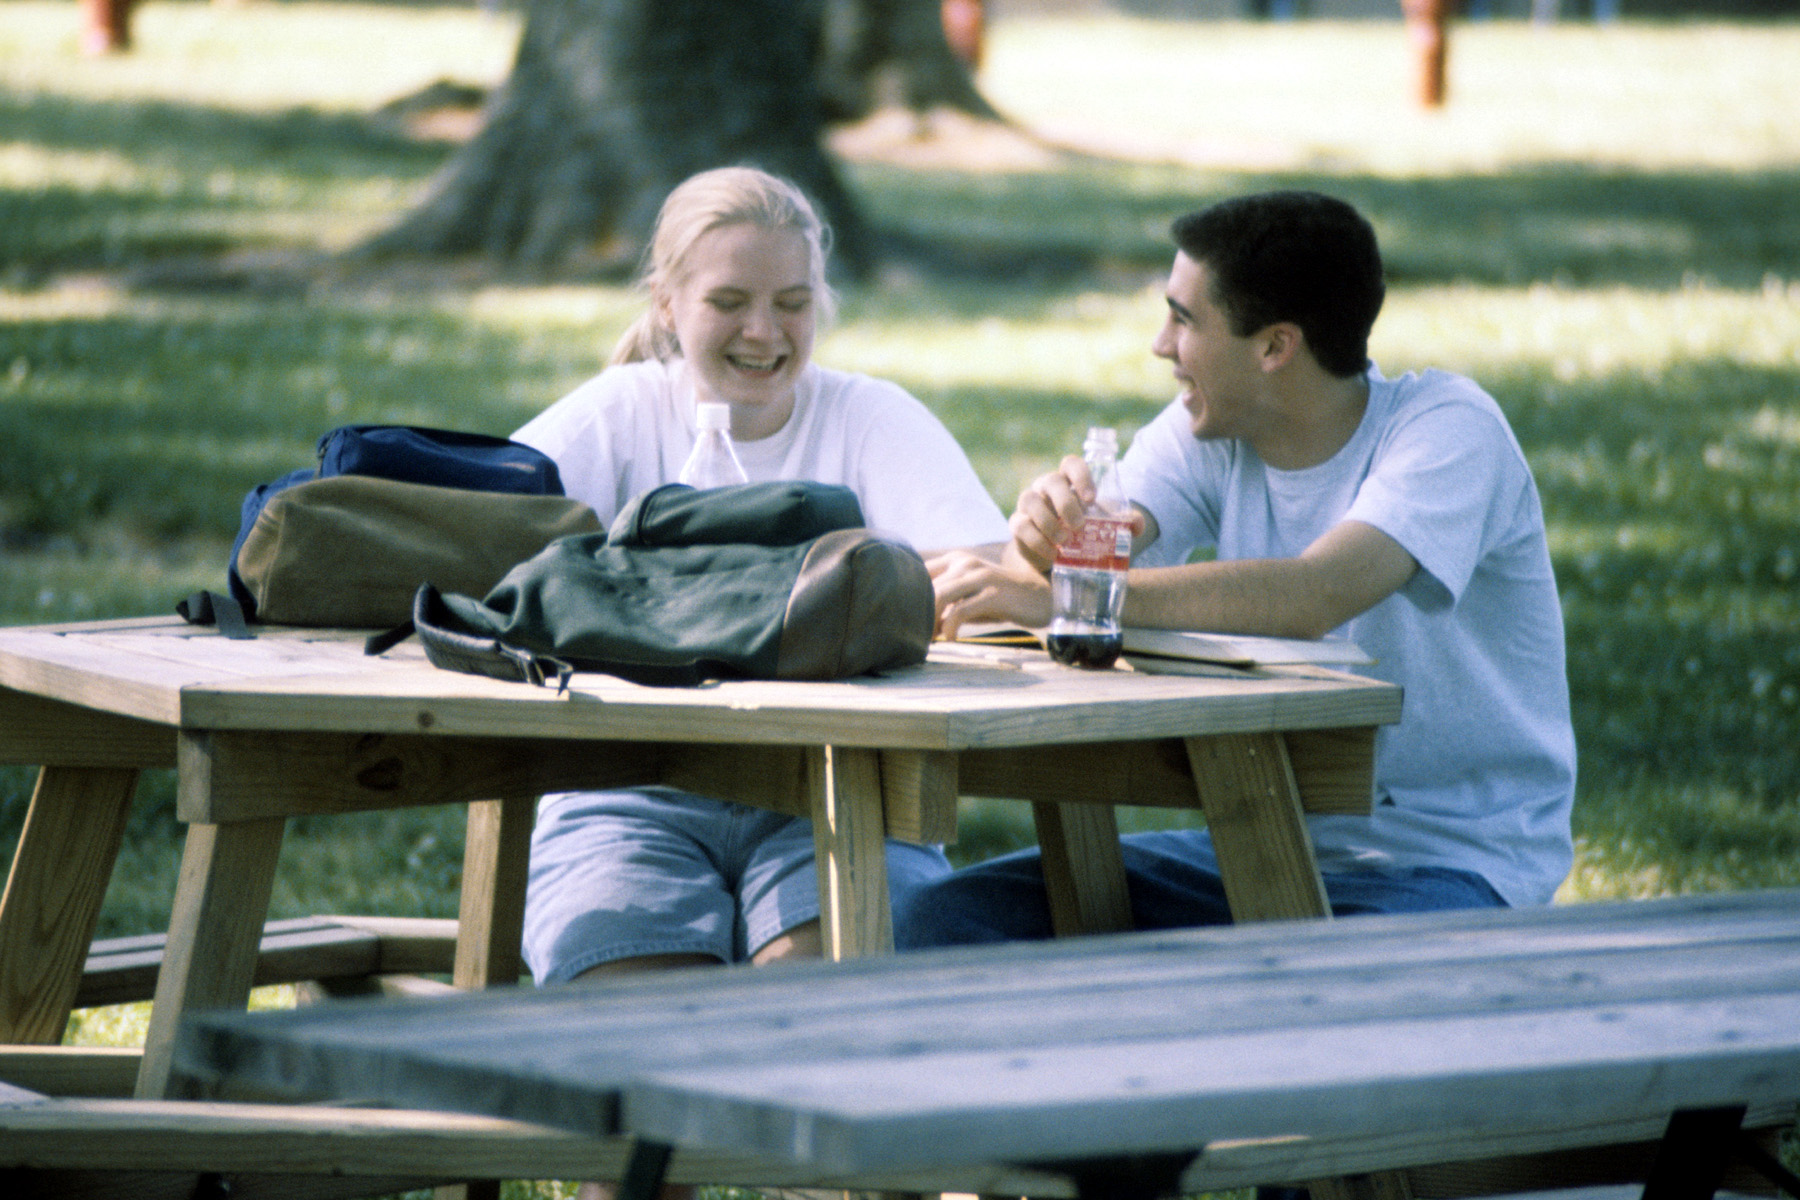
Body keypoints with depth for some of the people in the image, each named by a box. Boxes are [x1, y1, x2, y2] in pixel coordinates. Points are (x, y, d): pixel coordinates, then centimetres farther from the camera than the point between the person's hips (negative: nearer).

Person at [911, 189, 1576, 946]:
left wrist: (1059, 598, -36)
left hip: (1448, 865, -6)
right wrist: (1043, 537, -34)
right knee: (938, 923, -10)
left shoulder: (1447, 426, -15)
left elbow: (1311, 598, -32)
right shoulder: (1207, 434, 5)